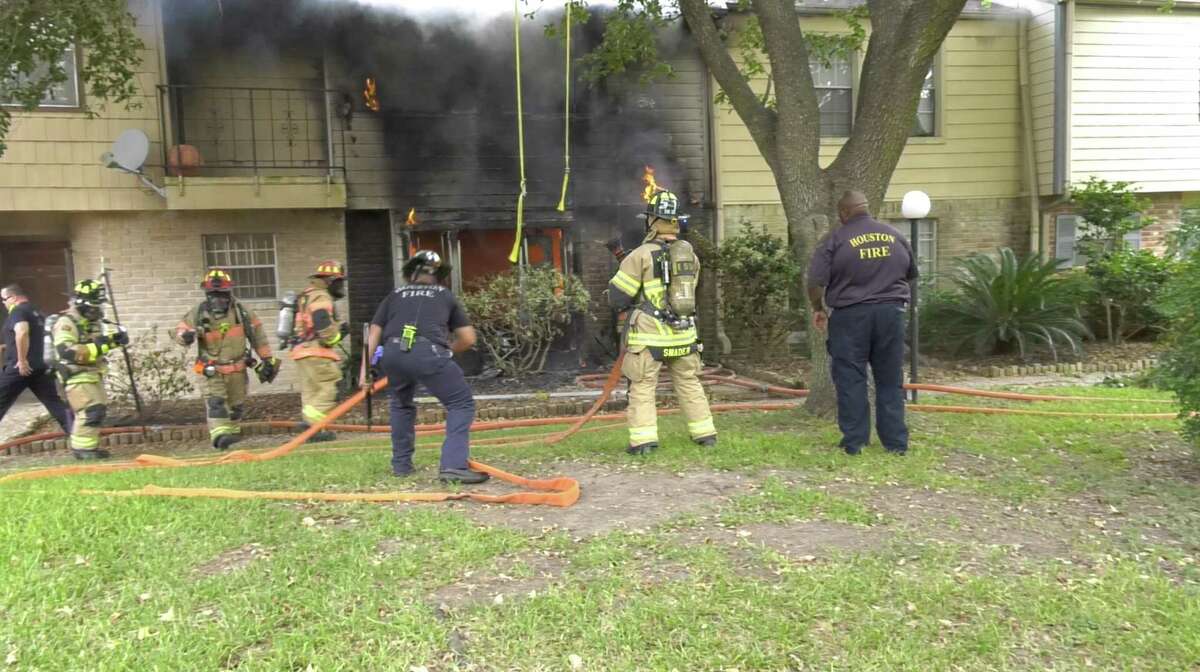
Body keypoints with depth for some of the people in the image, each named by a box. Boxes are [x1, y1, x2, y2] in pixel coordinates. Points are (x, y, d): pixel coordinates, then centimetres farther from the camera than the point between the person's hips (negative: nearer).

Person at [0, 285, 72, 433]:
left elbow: (22, 333, -26)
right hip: (42, 366, 7)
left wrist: (22, 360, -25)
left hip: (21, 368, -7)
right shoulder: (36, 312, 20)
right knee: (55, 403, 3)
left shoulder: (17, 311, -7)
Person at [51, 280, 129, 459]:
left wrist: (114, 338, 4)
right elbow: (66, 351, -30)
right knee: (91, 410, -16)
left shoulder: (93, 321, 11)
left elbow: (99, 343, 26)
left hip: (93, 374, 10)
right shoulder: (66, 323, -17)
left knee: (99, 410, 15)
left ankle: (86, 446, 25)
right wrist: (96, 347, -32)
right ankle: (83, 448, -8)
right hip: (77, 376, -10)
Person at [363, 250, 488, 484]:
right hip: (428, 352, -3)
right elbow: (468, 339, 23)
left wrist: (365, 368, 23)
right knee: (461, 403, 8)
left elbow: (373, 333, 23)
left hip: (393, 353, 3)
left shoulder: (394, 295, 30)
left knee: (401, 405, 29)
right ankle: (453, 465, -7)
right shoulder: (445, 295, 26)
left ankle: (401, 464, 31)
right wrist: (447, 351, 39)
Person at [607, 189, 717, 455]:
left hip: (649, 335, -5)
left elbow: (617, 296, -9)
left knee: (642, 387, 3)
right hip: (683, 333, 5)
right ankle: (705, 433, 23)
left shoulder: (641, 255, -11)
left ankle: (643, 439, -2)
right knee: (689, 384, 17)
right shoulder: (690, 254, 6)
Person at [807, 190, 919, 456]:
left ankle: (854, 442, 5)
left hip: (851, 316, -4)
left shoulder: (835, 240, -6)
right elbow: (912, 274, 21)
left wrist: (818, 309, 6)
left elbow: (816, 282, -10)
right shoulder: (895, 236, 10)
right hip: (891, 313, 4)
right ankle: (896, 442, 14)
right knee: (890, 381, 11)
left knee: (851, 380, 3)